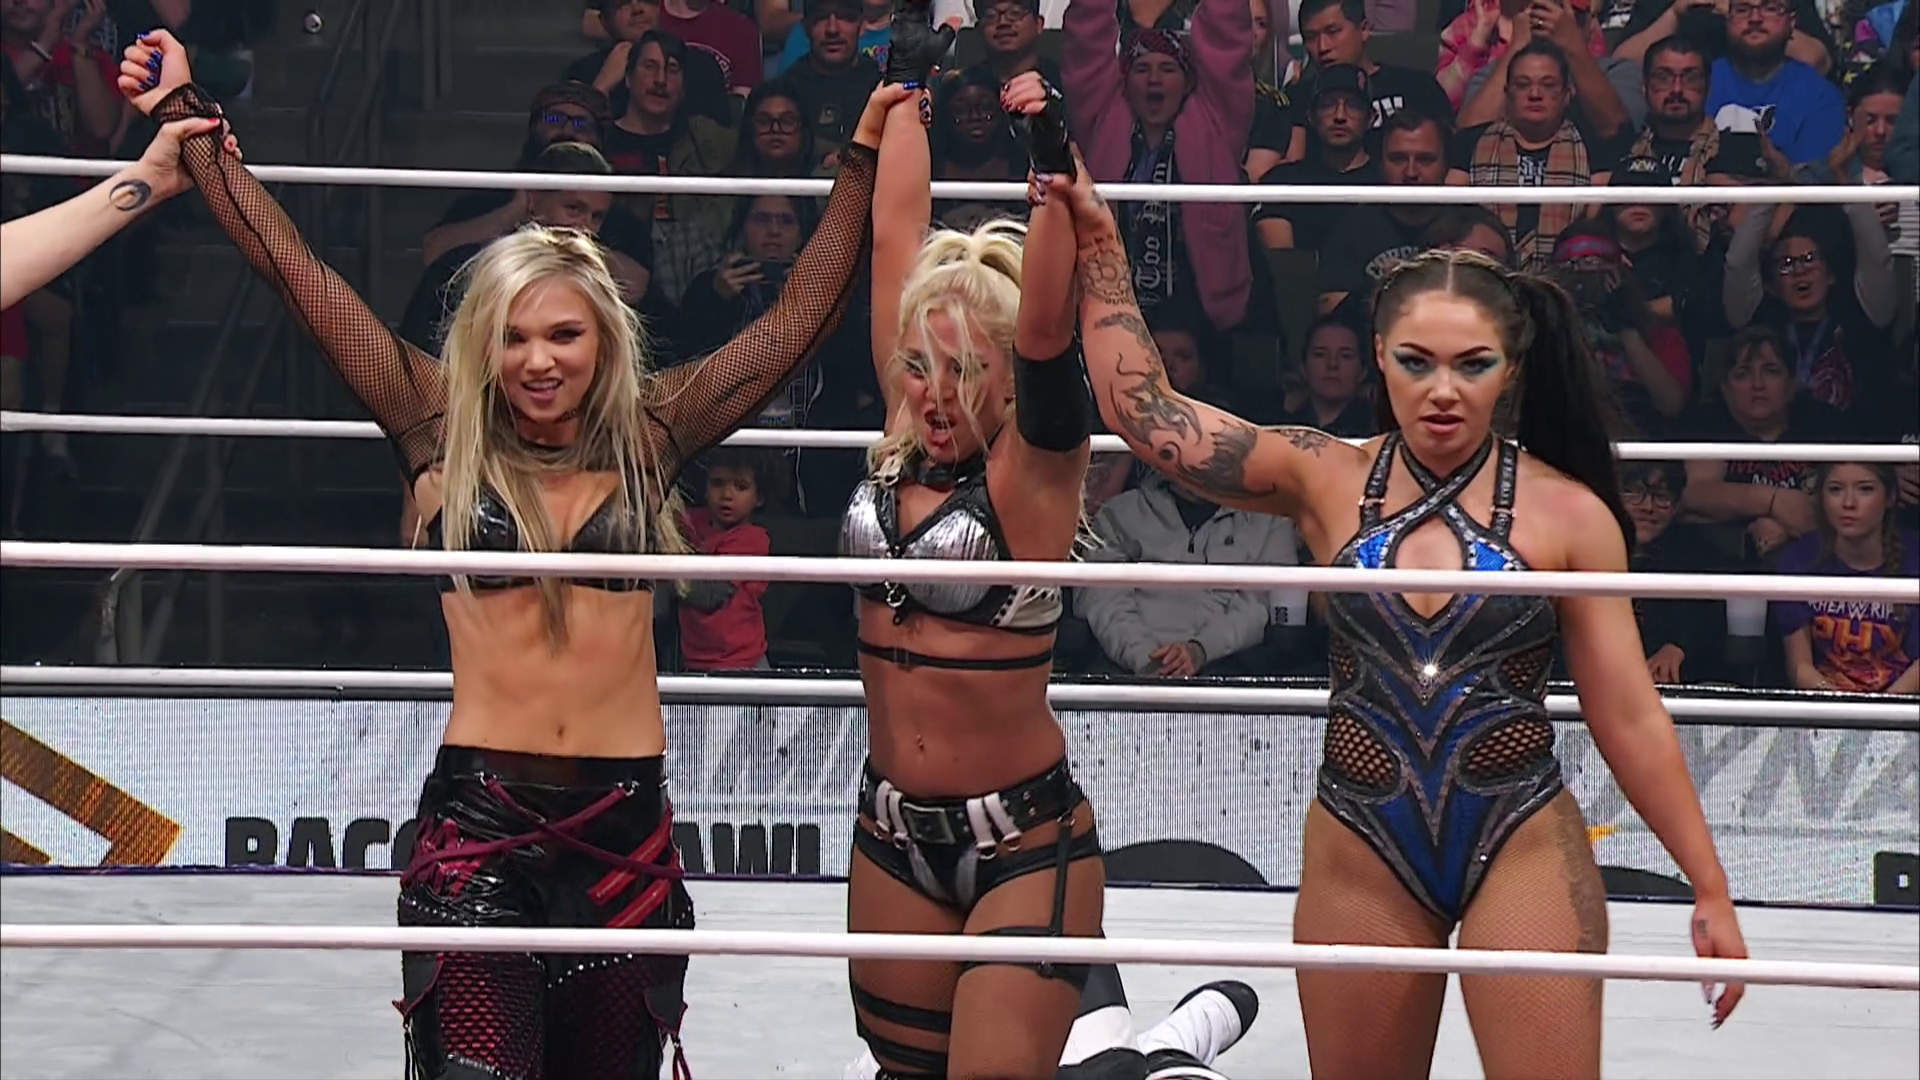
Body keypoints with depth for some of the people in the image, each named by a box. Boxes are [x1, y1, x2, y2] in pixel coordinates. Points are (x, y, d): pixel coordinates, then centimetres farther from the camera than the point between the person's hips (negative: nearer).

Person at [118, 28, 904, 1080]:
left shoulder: (646, 439, 6)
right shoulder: (447, 437, 4)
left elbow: (803, 310, 9)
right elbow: (298, 273, 3)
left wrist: (866, 154, 7)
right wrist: (188, 119, 3)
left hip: (627, 822, 2)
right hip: (478, 817, -2)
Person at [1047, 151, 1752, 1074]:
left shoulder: (1568, 513, -5)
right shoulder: (1325, 480, 1)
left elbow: (1629, 719, -1)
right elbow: (1141, 408, 1)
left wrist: (1710, 890, 0)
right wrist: (1098, 245, -3)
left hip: (1521, 846, -2)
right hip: (1362, 850, 2)